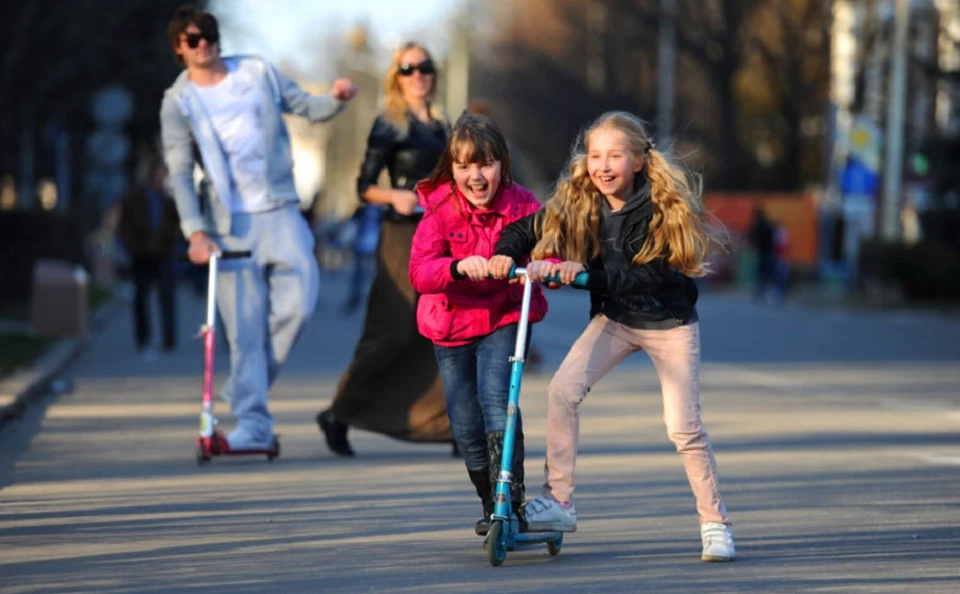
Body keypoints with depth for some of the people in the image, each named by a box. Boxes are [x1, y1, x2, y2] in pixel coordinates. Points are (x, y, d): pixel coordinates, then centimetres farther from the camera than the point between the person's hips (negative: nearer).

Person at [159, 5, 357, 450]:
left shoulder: (257, 73, 8)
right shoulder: (178, 102, 2)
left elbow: (307, 108, 12)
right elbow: (180, 173, -4)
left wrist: (338, 99, -11)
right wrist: (195, 231, -15)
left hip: (279, 210, 2)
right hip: (230, 222, -2)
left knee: (297, 303, -12)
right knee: (244, 326, -4)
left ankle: (247, 387, 10)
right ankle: (252, 424, 1)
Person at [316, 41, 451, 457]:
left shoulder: (438, 126, 15)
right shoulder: (389, 125, -5)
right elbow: (364, 186, -9)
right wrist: (394, 197, -26)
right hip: (403, 236, -6)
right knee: (393, 334, -7)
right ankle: (338, 415, 6)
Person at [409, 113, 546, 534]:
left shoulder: (520, 204, -11)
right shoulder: (439, 210, -13)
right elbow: (420, 272, -24)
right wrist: (458, 266, -45)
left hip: (504, 318, -2)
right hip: (452, 325, 2)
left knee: (496, 398, -26)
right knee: (465, 425, 7)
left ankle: (512, 499, -24)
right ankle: (490, 504, 31)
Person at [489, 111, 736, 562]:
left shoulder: (663, 205, -23)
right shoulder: (577, 202, -10)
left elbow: (648, 275, -30)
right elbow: (527, 229, -5)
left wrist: (589, 274, -40)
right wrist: (505, 254, -27)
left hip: (670, 324, -4)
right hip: (614, 319, 4)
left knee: (684, 428, -6)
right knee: (562, 390, -17)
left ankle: (715, 522, 12)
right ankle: (559, 502, -8)